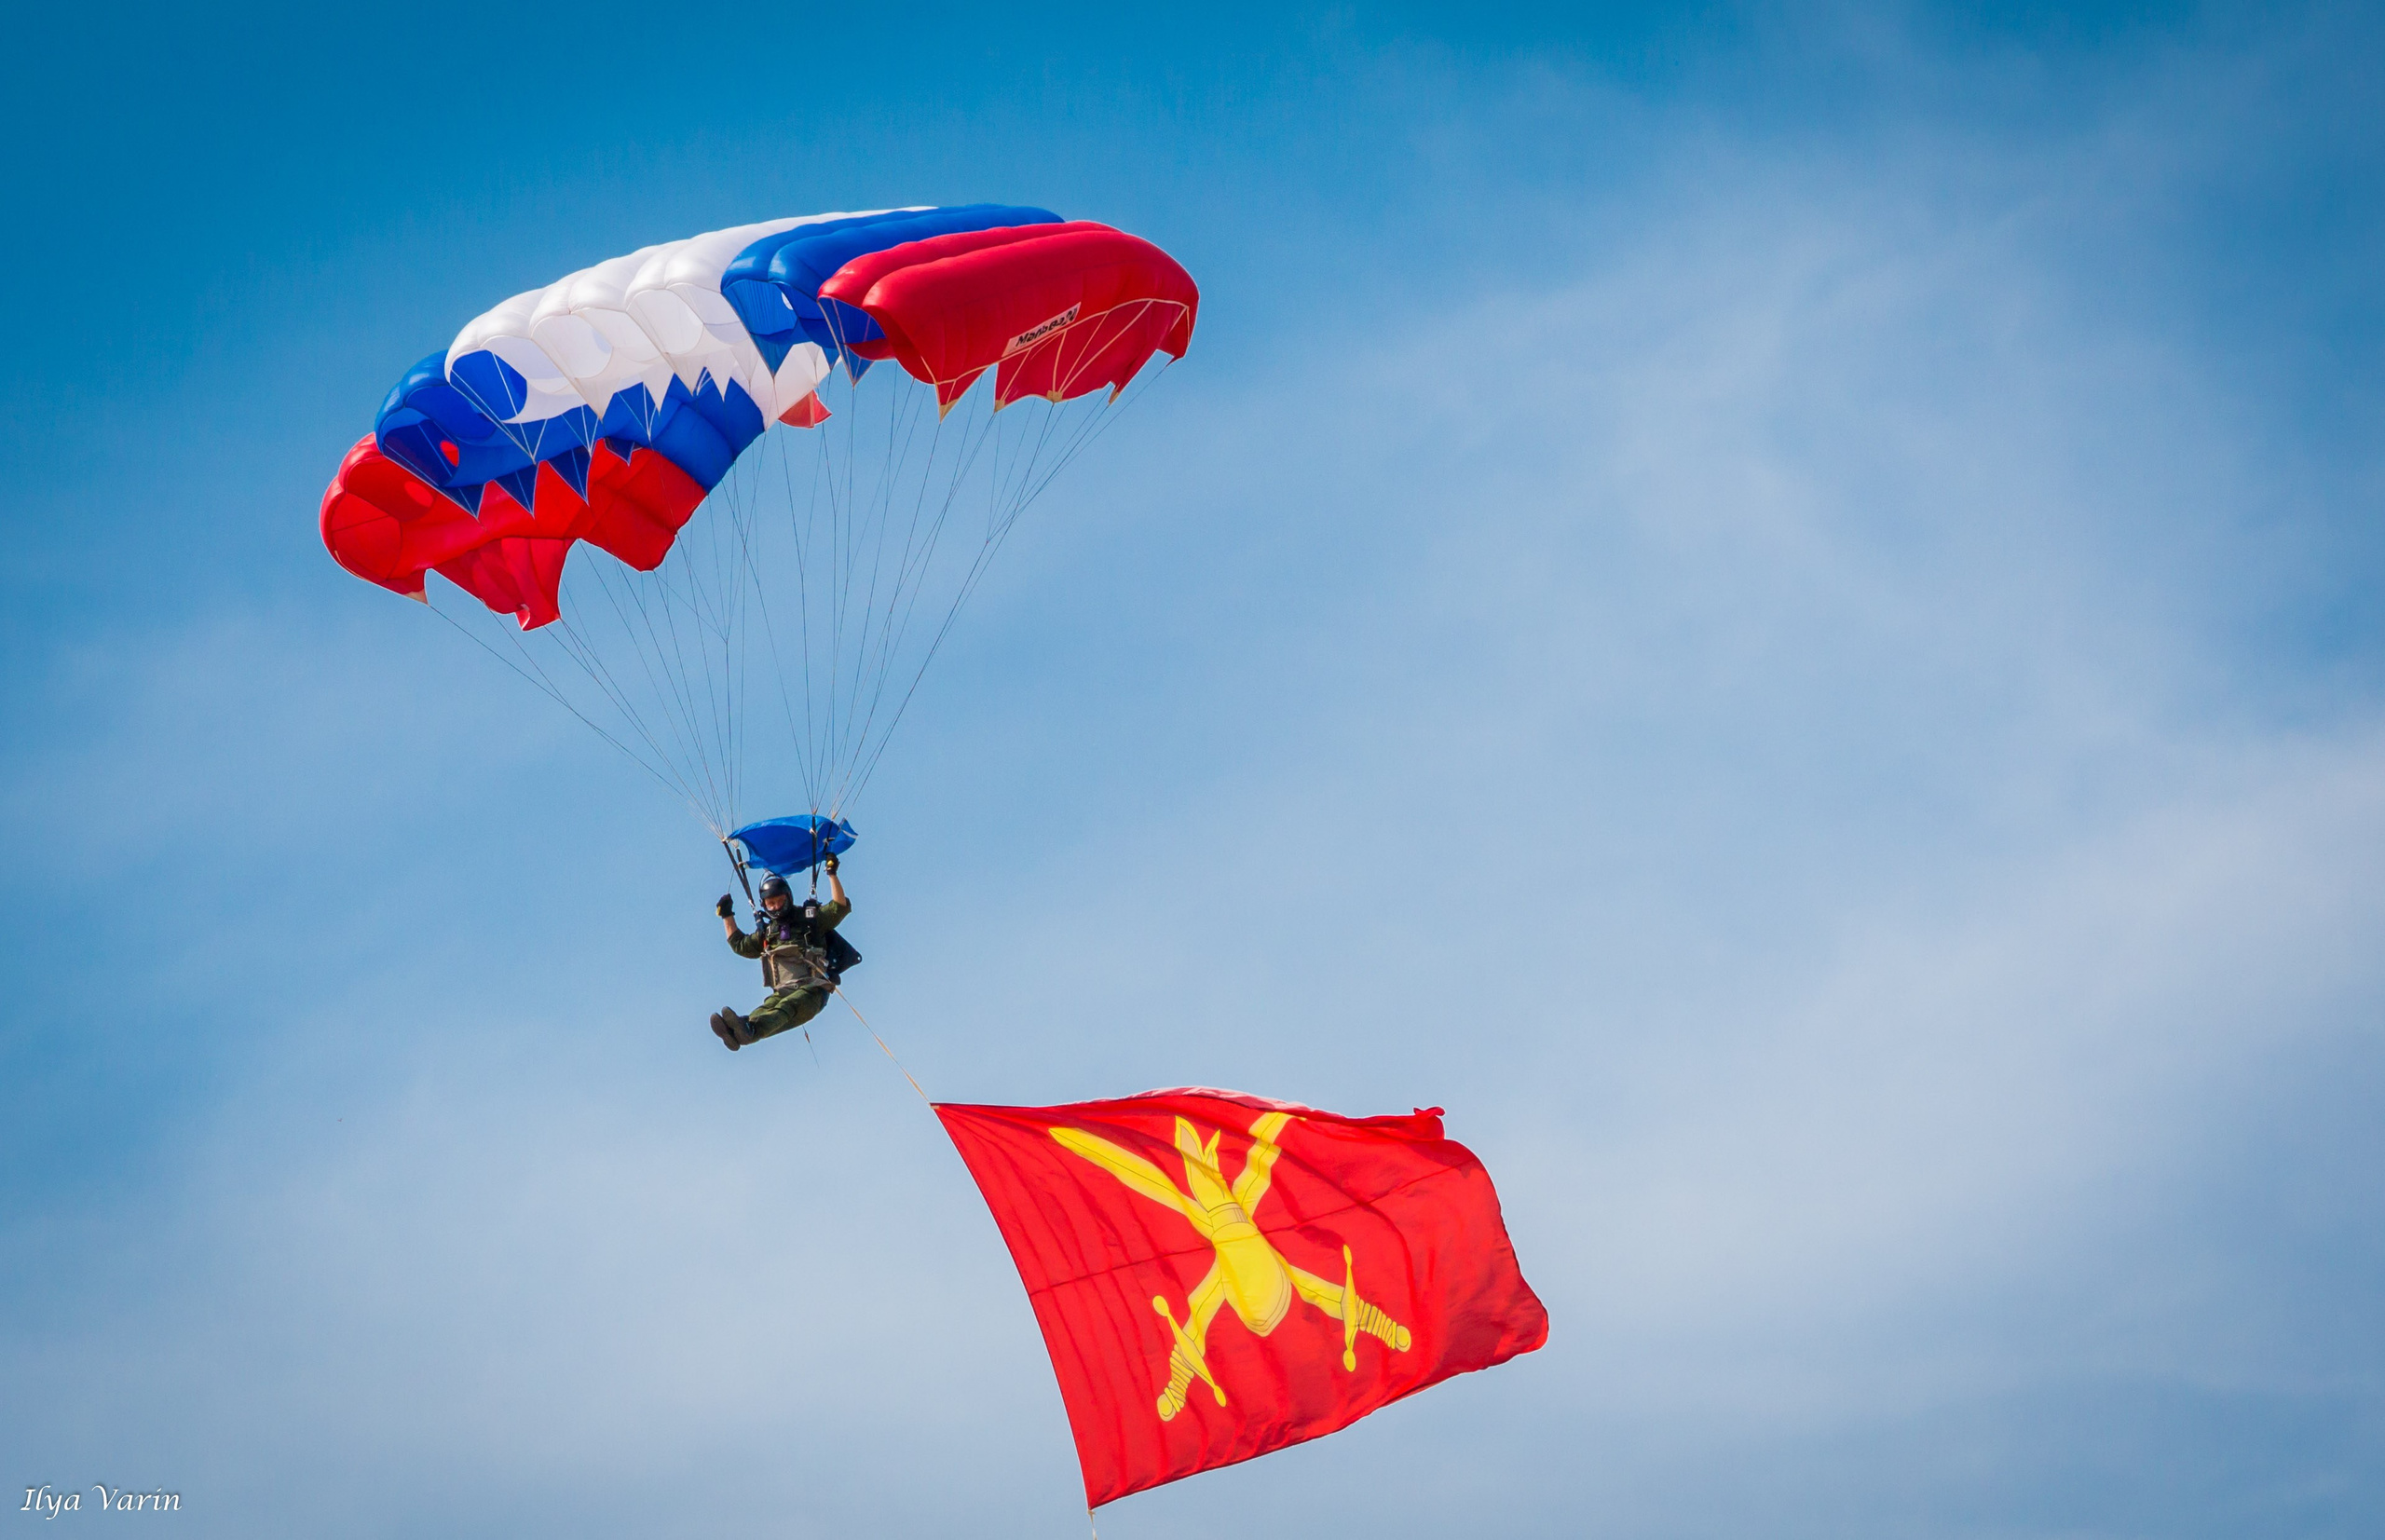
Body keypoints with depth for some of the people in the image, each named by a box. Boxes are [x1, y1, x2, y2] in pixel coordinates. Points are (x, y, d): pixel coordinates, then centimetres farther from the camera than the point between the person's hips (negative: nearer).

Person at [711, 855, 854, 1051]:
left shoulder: (810, 918, 13)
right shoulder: (767, 932, 27)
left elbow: (840, 907, 1)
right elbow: (740, 945, 37)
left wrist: (832, 874, -5)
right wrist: (727, 916, 35)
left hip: (812, 990, -4)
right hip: (782, 992, 4)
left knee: (787, 1007, -37)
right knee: (764, 1010, -30)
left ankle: (751, 1030, -67)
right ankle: (735, 1032, -62)